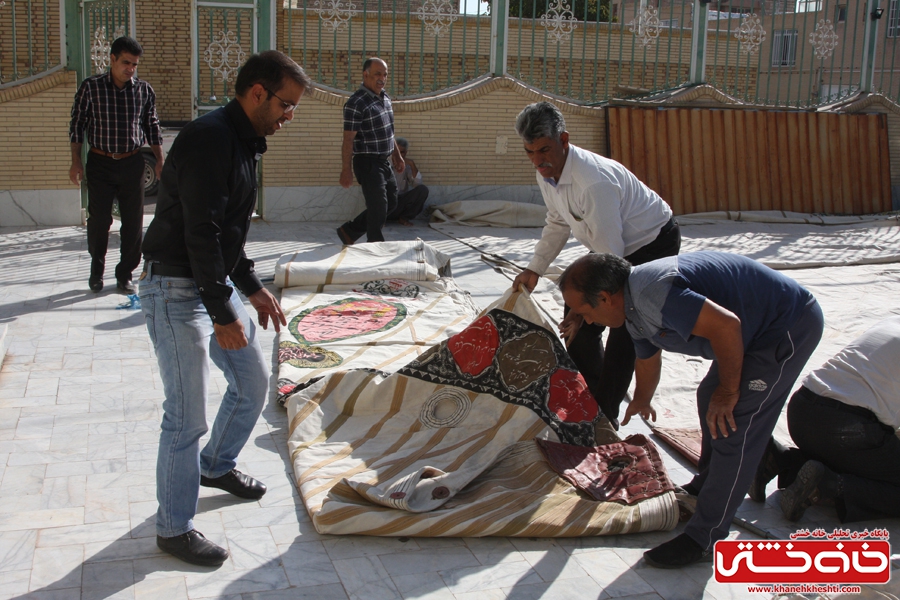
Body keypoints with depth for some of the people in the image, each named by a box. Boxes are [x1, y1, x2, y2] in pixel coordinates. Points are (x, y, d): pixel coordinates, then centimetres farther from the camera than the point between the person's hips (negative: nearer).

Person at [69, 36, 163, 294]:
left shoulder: (144, 90, 2)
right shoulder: (91, 87, -3)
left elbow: (152, 128, 10)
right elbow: (77, 125, 1)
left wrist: (160, 162, 5)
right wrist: (76, 162, -3)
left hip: (132, 163, 2)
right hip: (99, 164, -2)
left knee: (133, 222, 2)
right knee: (98, 220, 4)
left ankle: (125, 274, 15)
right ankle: (96, 270, 23)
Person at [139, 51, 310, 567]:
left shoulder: (243, 142, 12)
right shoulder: (209, 139, -21)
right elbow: (200, 233, -25)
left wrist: (253, 288, 16)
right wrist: (223, 312, -23)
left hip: (216, 284, 10)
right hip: (177, 291, -10)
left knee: (254, 381, 19)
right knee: (187, 418, -4)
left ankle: (217, 465, 43)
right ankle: (174, 528, 11)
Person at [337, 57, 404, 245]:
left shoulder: (385, 98, 10)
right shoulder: (356, 103, -17)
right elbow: (348, 140, -18)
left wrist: (397, 155, 22)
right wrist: (345, 171, -20)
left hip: (384, 162, 9)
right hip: (368, 163, -9)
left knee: (391, 202, 16)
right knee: (378, 209, -5)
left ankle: (349, 231, 26)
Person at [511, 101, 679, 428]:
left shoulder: (594, 182, -38)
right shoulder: (546, 173, -9)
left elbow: (609, 255, -34)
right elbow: (557, 225, 8)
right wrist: (534, 269, 0)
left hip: (653, 245, -9)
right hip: (611, 244, 9)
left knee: (623, 332, -12)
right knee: (578, 318, 9)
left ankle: (605, 417, 1)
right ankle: (590, 398, 27)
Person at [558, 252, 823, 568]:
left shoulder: (652, 292, -29)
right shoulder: (634, 304, 5)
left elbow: (726, 325, -34)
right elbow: (648, 357, 25)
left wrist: (728, 391, -20)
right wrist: (641, 401, 43)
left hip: (791, 326, -10)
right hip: (761, 328, 10)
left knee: (733, 427, -9)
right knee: (709, 398, 21)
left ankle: (704, 538, -1)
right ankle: (708, 484, 42)